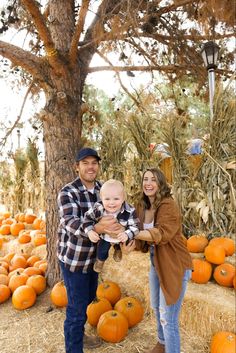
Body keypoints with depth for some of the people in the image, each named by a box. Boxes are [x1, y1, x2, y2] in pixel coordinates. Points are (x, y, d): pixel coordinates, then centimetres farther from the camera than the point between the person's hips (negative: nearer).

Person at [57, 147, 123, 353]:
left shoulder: (103, 189, -5)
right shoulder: (68, 193, -21)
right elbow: (70, 223, -35)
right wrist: (98, 228, -54)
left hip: (93, 255, 7)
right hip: (73, 257, -6)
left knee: (89, 297, 25)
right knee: (77, 307, 3)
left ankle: (78, 333, 51)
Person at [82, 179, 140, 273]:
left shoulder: (129, 211, -35)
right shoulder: (98, 208, -32)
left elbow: (135, 226, -28)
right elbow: (88, 218, -17)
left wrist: (127, 234, -47)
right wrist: (90, 231, -31)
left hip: (121, 237, 0)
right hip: (104, 237, 1)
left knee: (119, 246, 28)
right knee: (101, 251, 20)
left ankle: (118, 250, 66)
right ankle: (100, 259, 56)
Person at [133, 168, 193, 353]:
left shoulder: (169, 205, -22)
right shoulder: (142, 206, 1)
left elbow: (162, 234, -34)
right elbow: (143, 237, 0)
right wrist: (131, 243, -22)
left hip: (174, 266, -8)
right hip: (155, 263, 9)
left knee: (168, 319, -2)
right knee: (157, 308, 27)